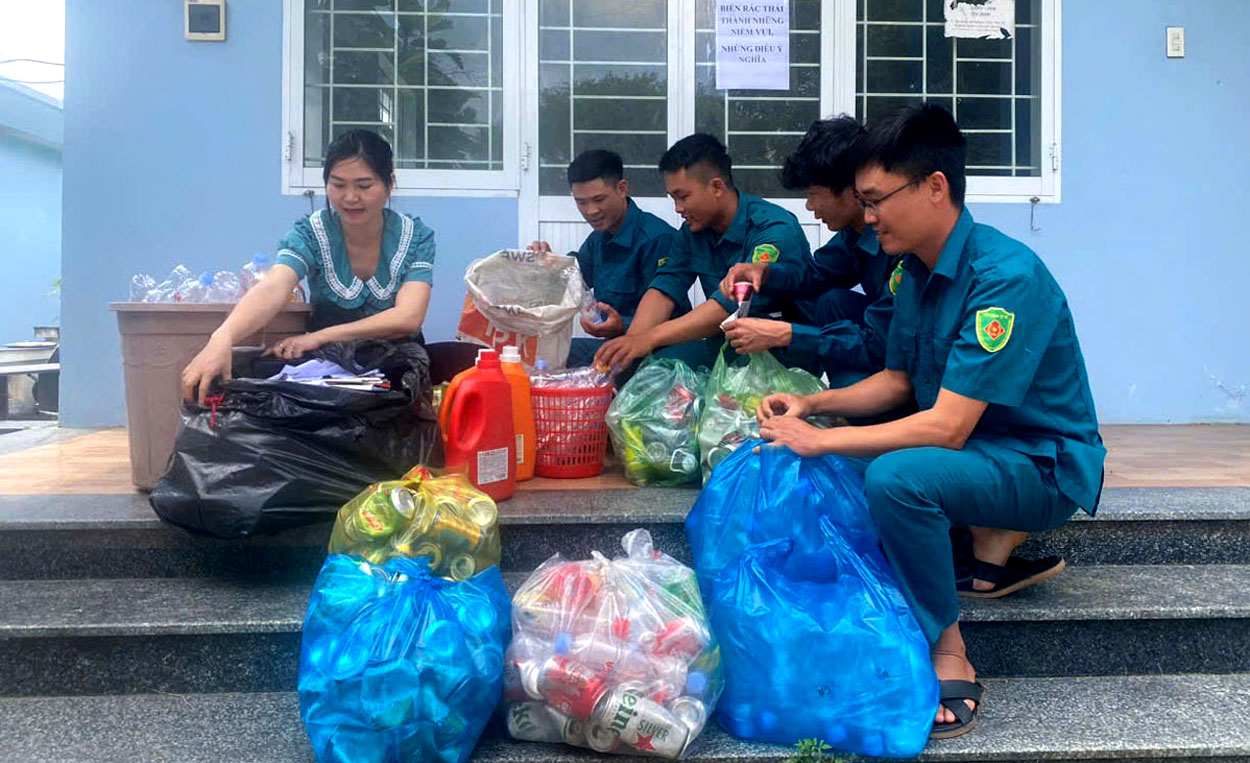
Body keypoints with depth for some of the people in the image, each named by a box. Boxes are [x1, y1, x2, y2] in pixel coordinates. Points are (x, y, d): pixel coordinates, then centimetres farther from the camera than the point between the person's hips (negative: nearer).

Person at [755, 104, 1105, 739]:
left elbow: (947, 427, -29)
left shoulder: (1005, 276, -26)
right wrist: (810, 405, -5)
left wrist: (819, 440, -25)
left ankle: (951, 664, -14)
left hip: (1043, 465, -9)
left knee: (896, 476, -33)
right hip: (968, 446, 9)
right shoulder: (916, 271, 1)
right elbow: (897, 381, 10)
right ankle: (994, 536, 4)